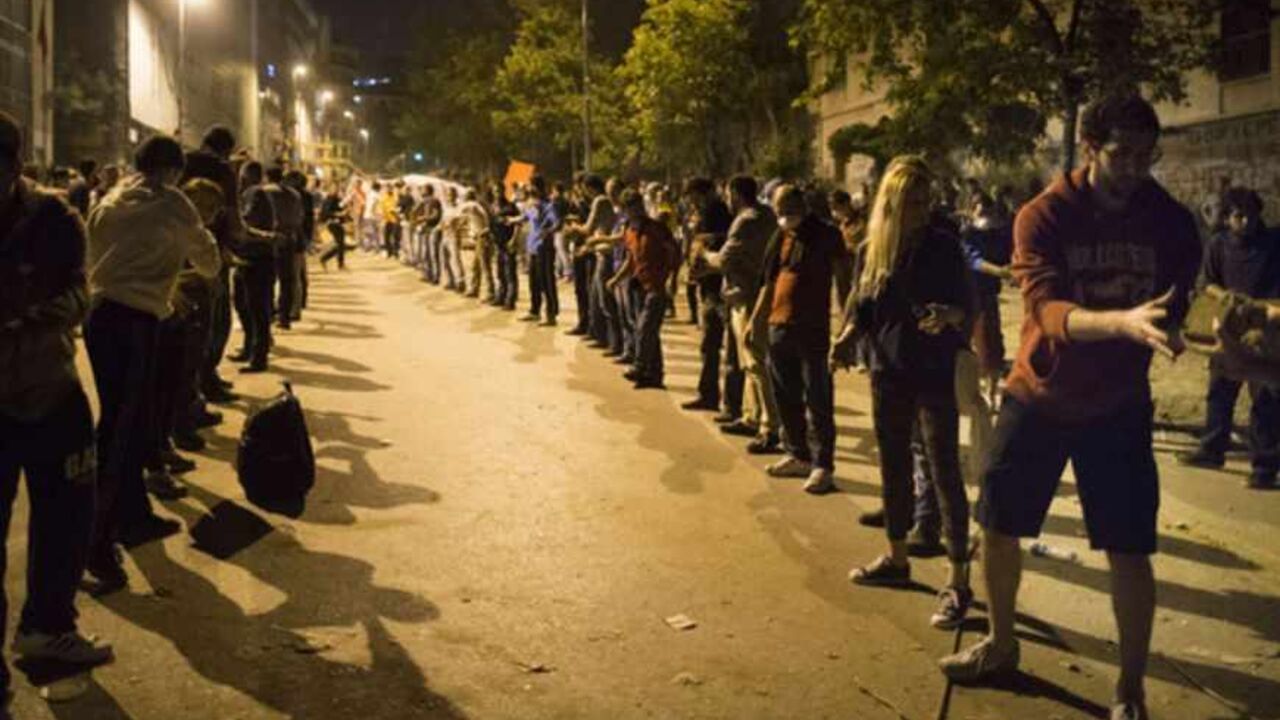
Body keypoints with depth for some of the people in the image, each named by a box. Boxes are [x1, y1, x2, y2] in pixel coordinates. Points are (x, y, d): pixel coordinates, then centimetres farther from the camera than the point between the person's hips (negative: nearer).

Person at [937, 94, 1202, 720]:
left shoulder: (1171, 221, -8)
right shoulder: (1042, 217, -15)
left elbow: (1177, 304, 1)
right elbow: (1047, 310, -28)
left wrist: (1167, 326, -24)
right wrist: (1124, 322, -46)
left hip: (1118, 407, 0)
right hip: (1037, 398, 0)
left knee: (1128, 551, -2)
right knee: (997, 526, 10)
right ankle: (1001, 645, 34)